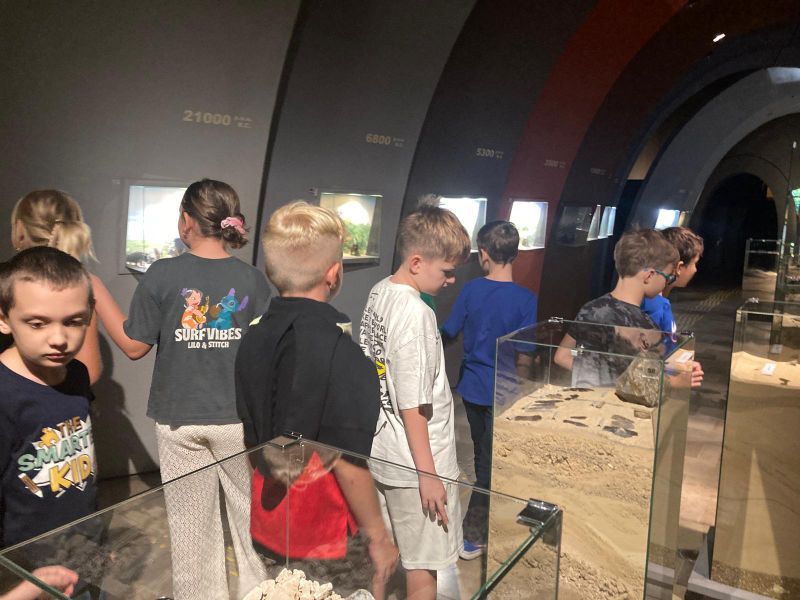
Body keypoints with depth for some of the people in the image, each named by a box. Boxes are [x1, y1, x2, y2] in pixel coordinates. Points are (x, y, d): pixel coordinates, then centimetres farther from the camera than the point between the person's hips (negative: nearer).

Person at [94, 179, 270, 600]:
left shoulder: (162, 274, -11)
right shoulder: (252, 279, -10)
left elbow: (133, 345, -4)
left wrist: (97, 292, 5)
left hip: (179, 419, 0)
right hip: (239, 418, 0)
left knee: (190, 521, 17)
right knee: (249, 512, 17)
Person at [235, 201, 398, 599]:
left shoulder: (254, 338, -4)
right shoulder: (340, 354, -26)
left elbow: (251, 435, 6)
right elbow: (348, 462, -24)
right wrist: (378, 537, -12)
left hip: (267, 518, 6)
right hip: (327, 534, -6)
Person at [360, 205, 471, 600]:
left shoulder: (379, 293, 3)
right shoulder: (415, 313, -23)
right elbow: (412, 406, -23)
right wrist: (428, 474, -16)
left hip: (380, 452, 9)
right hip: (416, 462, -8)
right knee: (423, 566, 10)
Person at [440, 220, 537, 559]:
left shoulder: (471, 290, -7)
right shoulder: (526, 300, -17)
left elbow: (449, 332, 0)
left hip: (471, 387, 4)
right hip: (502, 392, -4)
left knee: (483, 454, 23)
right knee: (490, 462, 7)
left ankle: (488, 513, 44)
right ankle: (471, 536, 13)